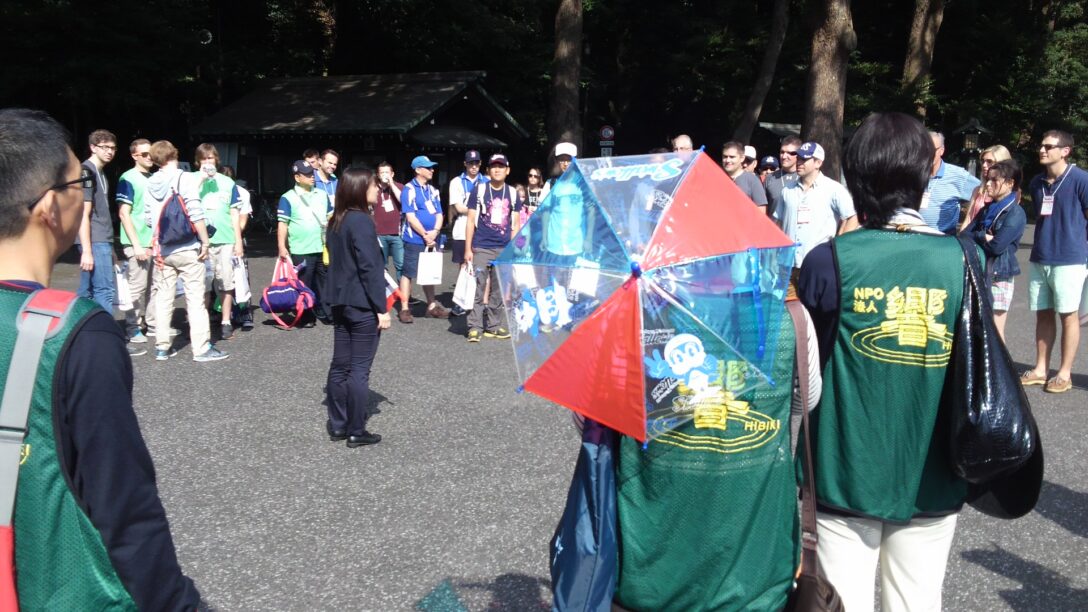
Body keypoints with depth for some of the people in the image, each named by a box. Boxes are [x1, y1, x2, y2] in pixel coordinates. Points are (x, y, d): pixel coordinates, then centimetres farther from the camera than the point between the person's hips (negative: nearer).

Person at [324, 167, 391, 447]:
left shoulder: (335, 221, 10)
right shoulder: (361, 221, -17)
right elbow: (370, 268, -19)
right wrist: (381, 308, -16)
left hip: (341, 303, 8)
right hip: (362, 305, -8)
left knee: (340, 365, 12)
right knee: (359, 369, -2)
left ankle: (337, 425, 20)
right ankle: (356, 431, 5)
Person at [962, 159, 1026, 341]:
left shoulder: (1016, 213, -10)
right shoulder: (987, 210, 13)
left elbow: (997, 246, -19)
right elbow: (964, 236, 3)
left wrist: (976, 237, -4)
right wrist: (984, 237, -14)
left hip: (1000, 277, -7)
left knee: (995, 331, -1)